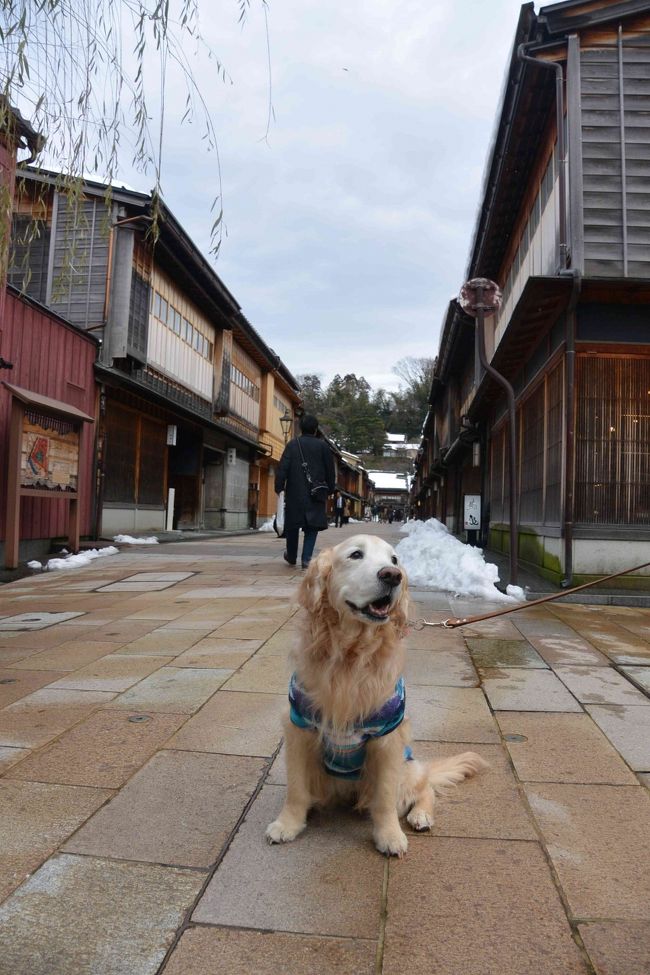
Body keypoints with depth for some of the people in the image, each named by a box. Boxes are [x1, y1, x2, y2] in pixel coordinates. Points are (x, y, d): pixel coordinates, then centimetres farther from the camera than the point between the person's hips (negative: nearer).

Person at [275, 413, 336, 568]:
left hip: (294, 493, 0)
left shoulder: (292, 444, 0)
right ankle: (306, 558, -4)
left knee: (293, 525, 14)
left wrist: (279, 487, 1)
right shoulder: (323, 446, 2)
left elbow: (282, 467, -6)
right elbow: (330, 471, 6)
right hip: (316, 494, 0)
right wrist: (329, 490, 17)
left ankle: (291, 557, 28)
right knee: (312, 526, 7)